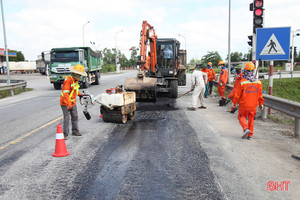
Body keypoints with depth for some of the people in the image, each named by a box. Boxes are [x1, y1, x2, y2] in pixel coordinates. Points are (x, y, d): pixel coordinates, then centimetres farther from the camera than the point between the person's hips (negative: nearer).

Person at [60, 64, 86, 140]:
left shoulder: (75, 80, 7)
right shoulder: (68, 80, -22)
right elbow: (65, 93, -27)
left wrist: (80, 94, 18)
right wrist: (68, 105, -31)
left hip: (73, 102, 9)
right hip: (66, 103, -9)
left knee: (75, 117, 14)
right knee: (66, 118, -7)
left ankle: (75, 131, 27)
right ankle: (65, 134, 2)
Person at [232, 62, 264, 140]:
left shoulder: (242, 82, -16)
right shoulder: (258, 82, -3)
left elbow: (237, 94, -10)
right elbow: (260, 95, 5)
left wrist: (234, 102, 3)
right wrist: (261, 103, 17)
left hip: (244, 105, -4)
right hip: (253, 105, 4)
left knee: (241, 117, 15)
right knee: (251, 119, 16)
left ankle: (246, 129, -9)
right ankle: (250, 135, 21)